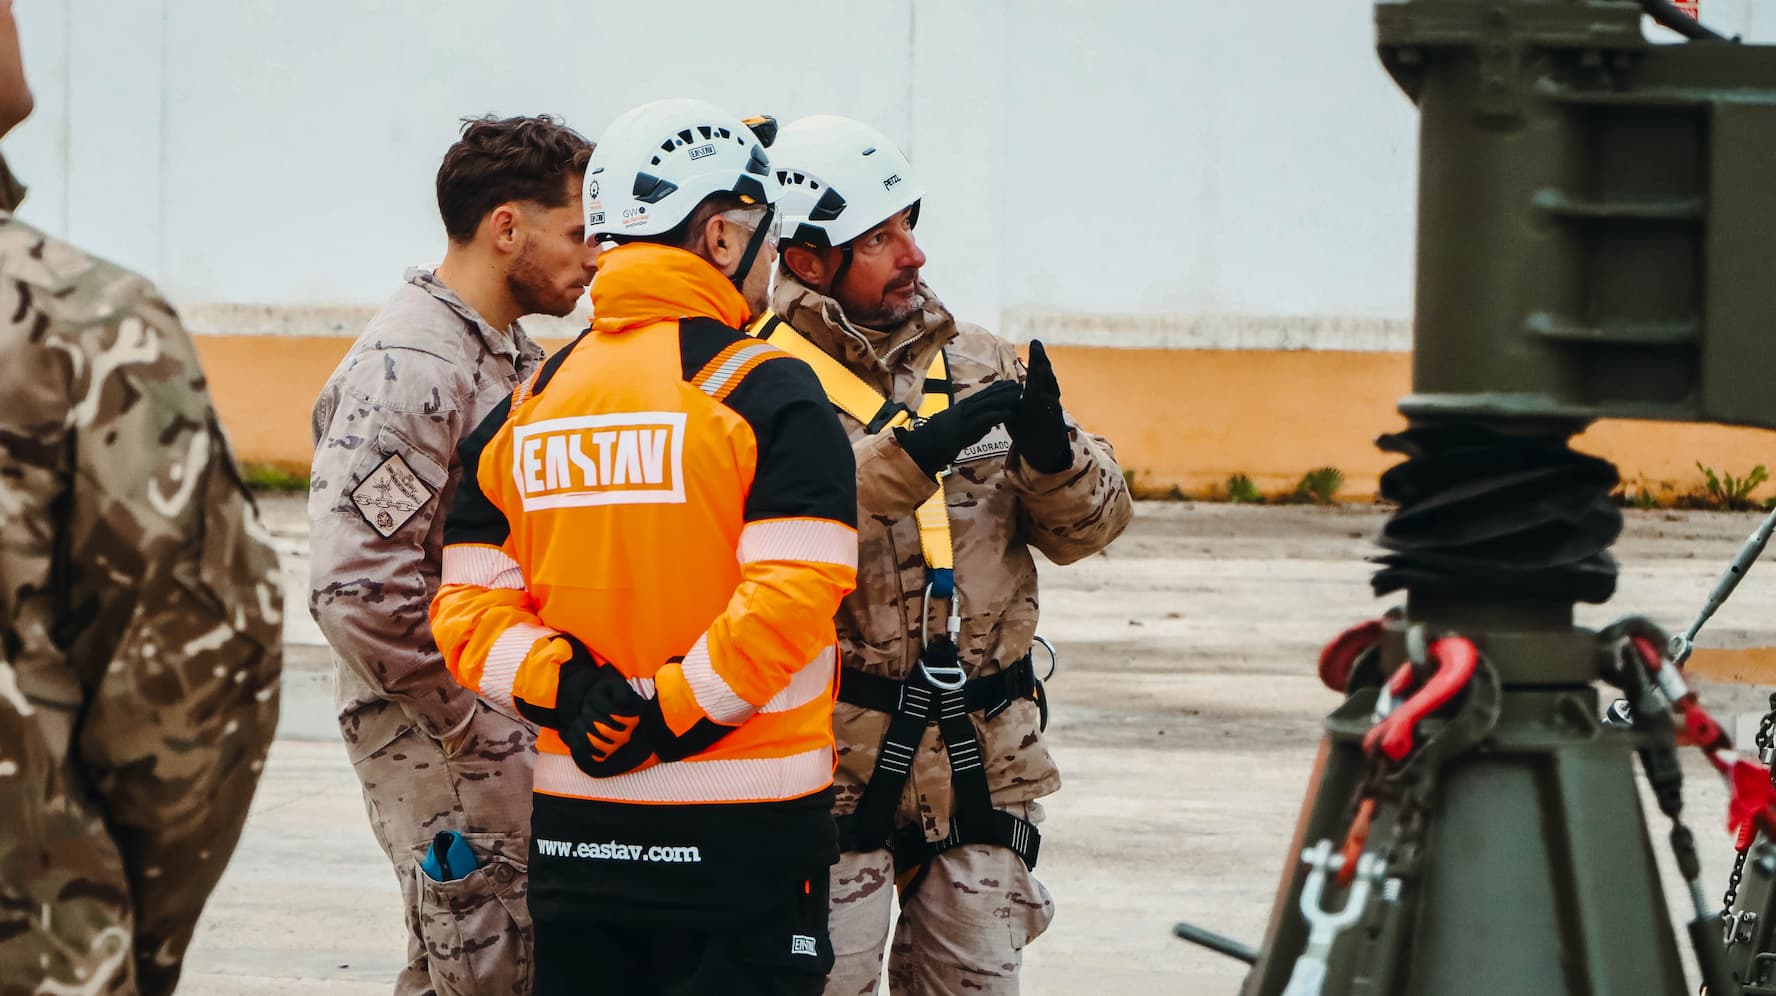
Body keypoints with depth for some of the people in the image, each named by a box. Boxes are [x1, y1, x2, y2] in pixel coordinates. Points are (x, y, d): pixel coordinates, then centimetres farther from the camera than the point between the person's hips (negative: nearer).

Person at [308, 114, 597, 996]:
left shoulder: (519, 360, 14)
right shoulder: (406, 367, -17)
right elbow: (357, 590, -25)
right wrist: (474, 726, -18)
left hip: (518, 736, 9)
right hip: (446, 749, -9)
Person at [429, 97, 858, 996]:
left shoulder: (529, 407, 9)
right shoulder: (768, 396, -9)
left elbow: (468, 609, 5)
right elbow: (790, 603, -19)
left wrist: (566, 687, -7)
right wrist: (670, 712, -14)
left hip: (572, 823, 6)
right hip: (741, 833, -6)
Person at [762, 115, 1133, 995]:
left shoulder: (977, 366, 13)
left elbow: (1087, 527, 10)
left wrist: (1052, 451, -11)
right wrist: (909, 454, -29)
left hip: (982, 754, 5)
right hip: (833, 758, -5)